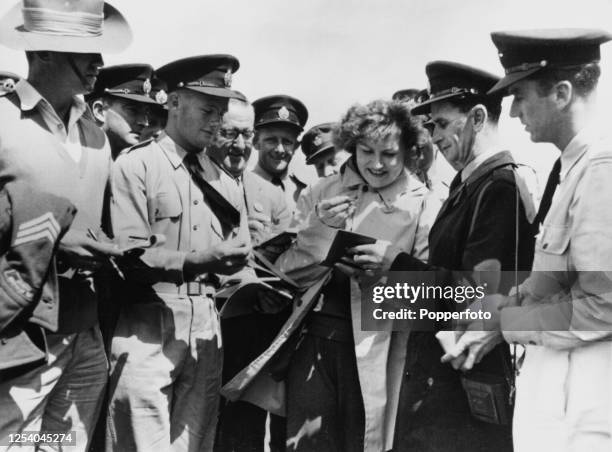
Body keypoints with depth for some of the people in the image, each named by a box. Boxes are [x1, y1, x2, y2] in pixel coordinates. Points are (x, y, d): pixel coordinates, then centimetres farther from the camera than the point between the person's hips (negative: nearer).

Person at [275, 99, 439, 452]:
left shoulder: (422, 205, -1)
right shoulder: (322, 193, 5)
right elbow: (287, 270, 2)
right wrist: (321, 228, -14)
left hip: (375, 347, -1)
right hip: (314, 337, 2)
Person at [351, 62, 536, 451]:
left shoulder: (500, 188, -17)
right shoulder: (470, 183, 10)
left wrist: (399, 263, -17)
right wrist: (391, 268, 0)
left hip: (466, 379, -8)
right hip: (434, 369, 8)